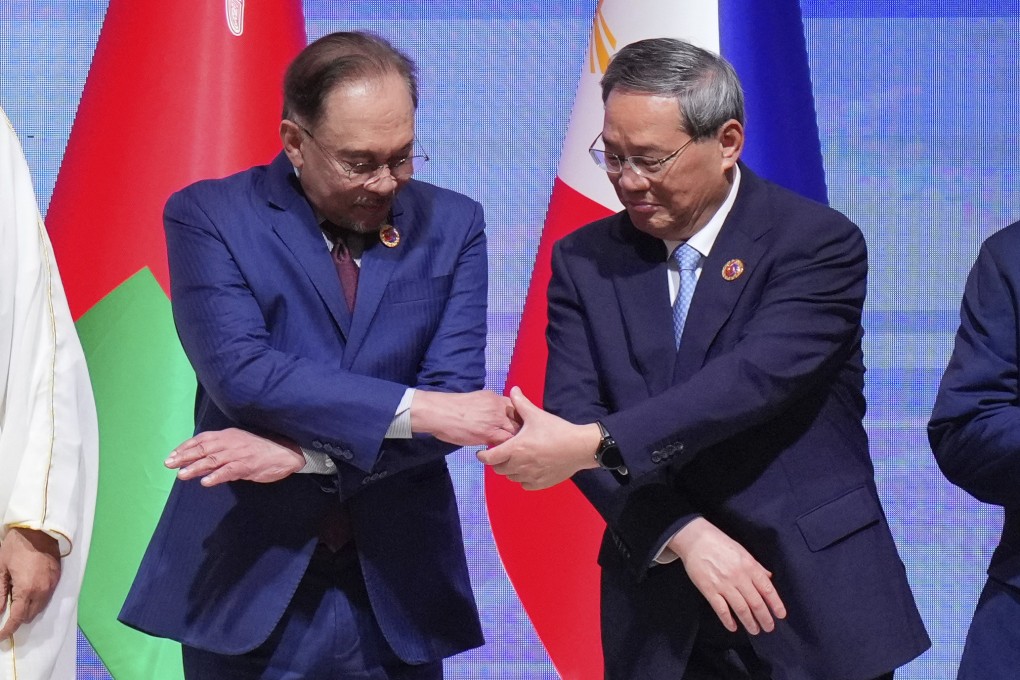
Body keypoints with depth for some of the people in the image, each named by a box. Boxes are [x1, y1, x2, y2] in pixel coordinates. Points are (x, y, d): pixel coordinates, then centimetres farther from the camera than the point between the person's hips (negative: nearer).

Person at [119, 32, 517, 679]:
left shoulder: (451, 225, 3)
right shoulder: (208, 216, -4)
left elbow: (454, 398, -7)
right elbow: (240, 372, -18)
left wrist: (303, 452, -19)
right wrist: (414, 407, -23)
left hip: (395, 590, 2)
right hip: (248, 586, -2)